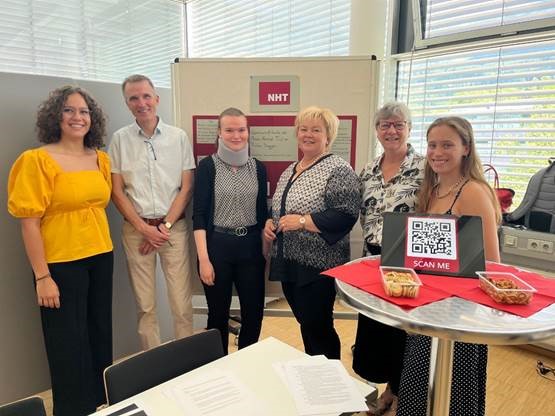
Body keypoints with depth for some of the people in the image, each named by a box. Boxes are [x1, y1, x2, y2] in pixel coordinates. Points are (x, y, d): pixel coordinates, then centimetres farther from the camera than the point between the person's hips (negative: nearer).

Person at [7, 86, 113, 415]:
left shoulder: (101, 159, 5)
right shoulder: (37, 159, -11)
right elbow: (29, 222, -12)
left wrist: (102, 245, 9)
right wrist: (42, 277, -13)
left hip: (101, 257, 5)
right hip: (61, 263, -5)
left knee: (101, 333, 16)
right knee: (68, 343, 8)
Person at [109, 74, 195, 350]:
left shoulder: (179, 137, 3)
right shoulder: (120, 139, 3)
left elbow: (187, 188, 1)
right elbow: (116, 192, 2)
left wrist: (164, 226, -6)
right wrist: (144, 228, -6)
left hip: (174, 227, 0)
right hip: (136, 229, 1)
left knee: (182, 303, 1)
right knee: (145, 305, 7)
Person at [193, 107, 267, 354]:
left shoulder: (258, 168, 6)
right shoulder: (208, 166, -5)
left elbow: (262, 212, 10)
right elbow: (199, 214, -7)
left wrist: (266, 249, 8)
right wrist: (203, 258, -13)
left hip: (251, 246, 3)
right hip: (217, 246, -3)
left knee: (254, 313, 10)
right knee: (218, 314, 11)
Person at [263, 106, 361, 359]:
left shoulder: (338, 170, -11)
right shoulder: (290, 170, 13)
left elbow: (346, 215, -20)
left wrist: (303, 221, -22)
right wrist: (270, 224, 3)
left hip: (318, 265, -8)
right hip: (288, 262, 8)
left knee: (317, 328, 2)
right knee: (306, 323, 19)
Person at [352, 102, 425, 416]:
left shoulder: (424, 167, -11)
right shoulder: (368, 171, 7)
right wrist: (371, 251, 13)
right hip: (373, 259, 6)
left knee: (404, 330, 7)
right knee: (373, 327, 15)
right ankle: (389, 387, 38)